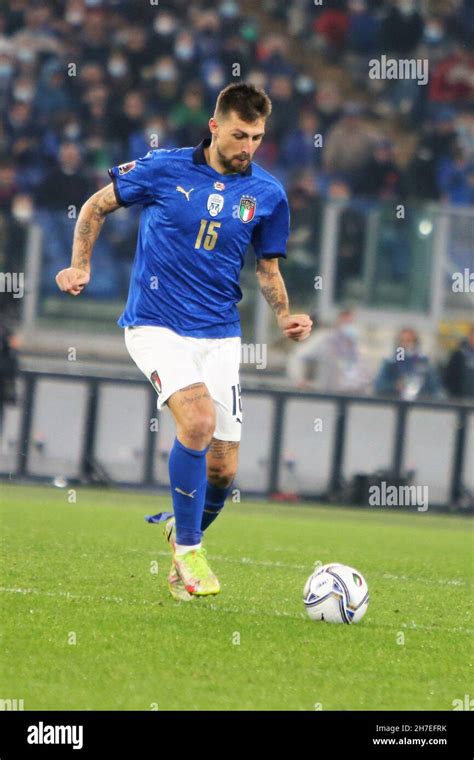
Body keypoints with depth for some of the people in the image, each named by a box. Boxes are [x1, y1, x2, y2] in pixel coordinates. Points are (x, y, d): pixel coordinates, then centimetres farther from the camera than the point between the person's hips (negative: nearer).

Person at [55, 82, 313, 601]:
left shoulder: (267, 195, 3)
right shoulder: (165, 168, -5)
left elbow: (268, 268, 15)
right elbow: (97, 206, 8)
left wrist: (286, 317, -2)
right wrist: (80, 266, -3)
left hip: (219, 335, 4)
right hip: (156, 325, -4)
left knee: (221, 470, 0)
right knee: (199, 420, -28)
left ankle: (184, 532, 33)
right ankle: (187, 549, -13)